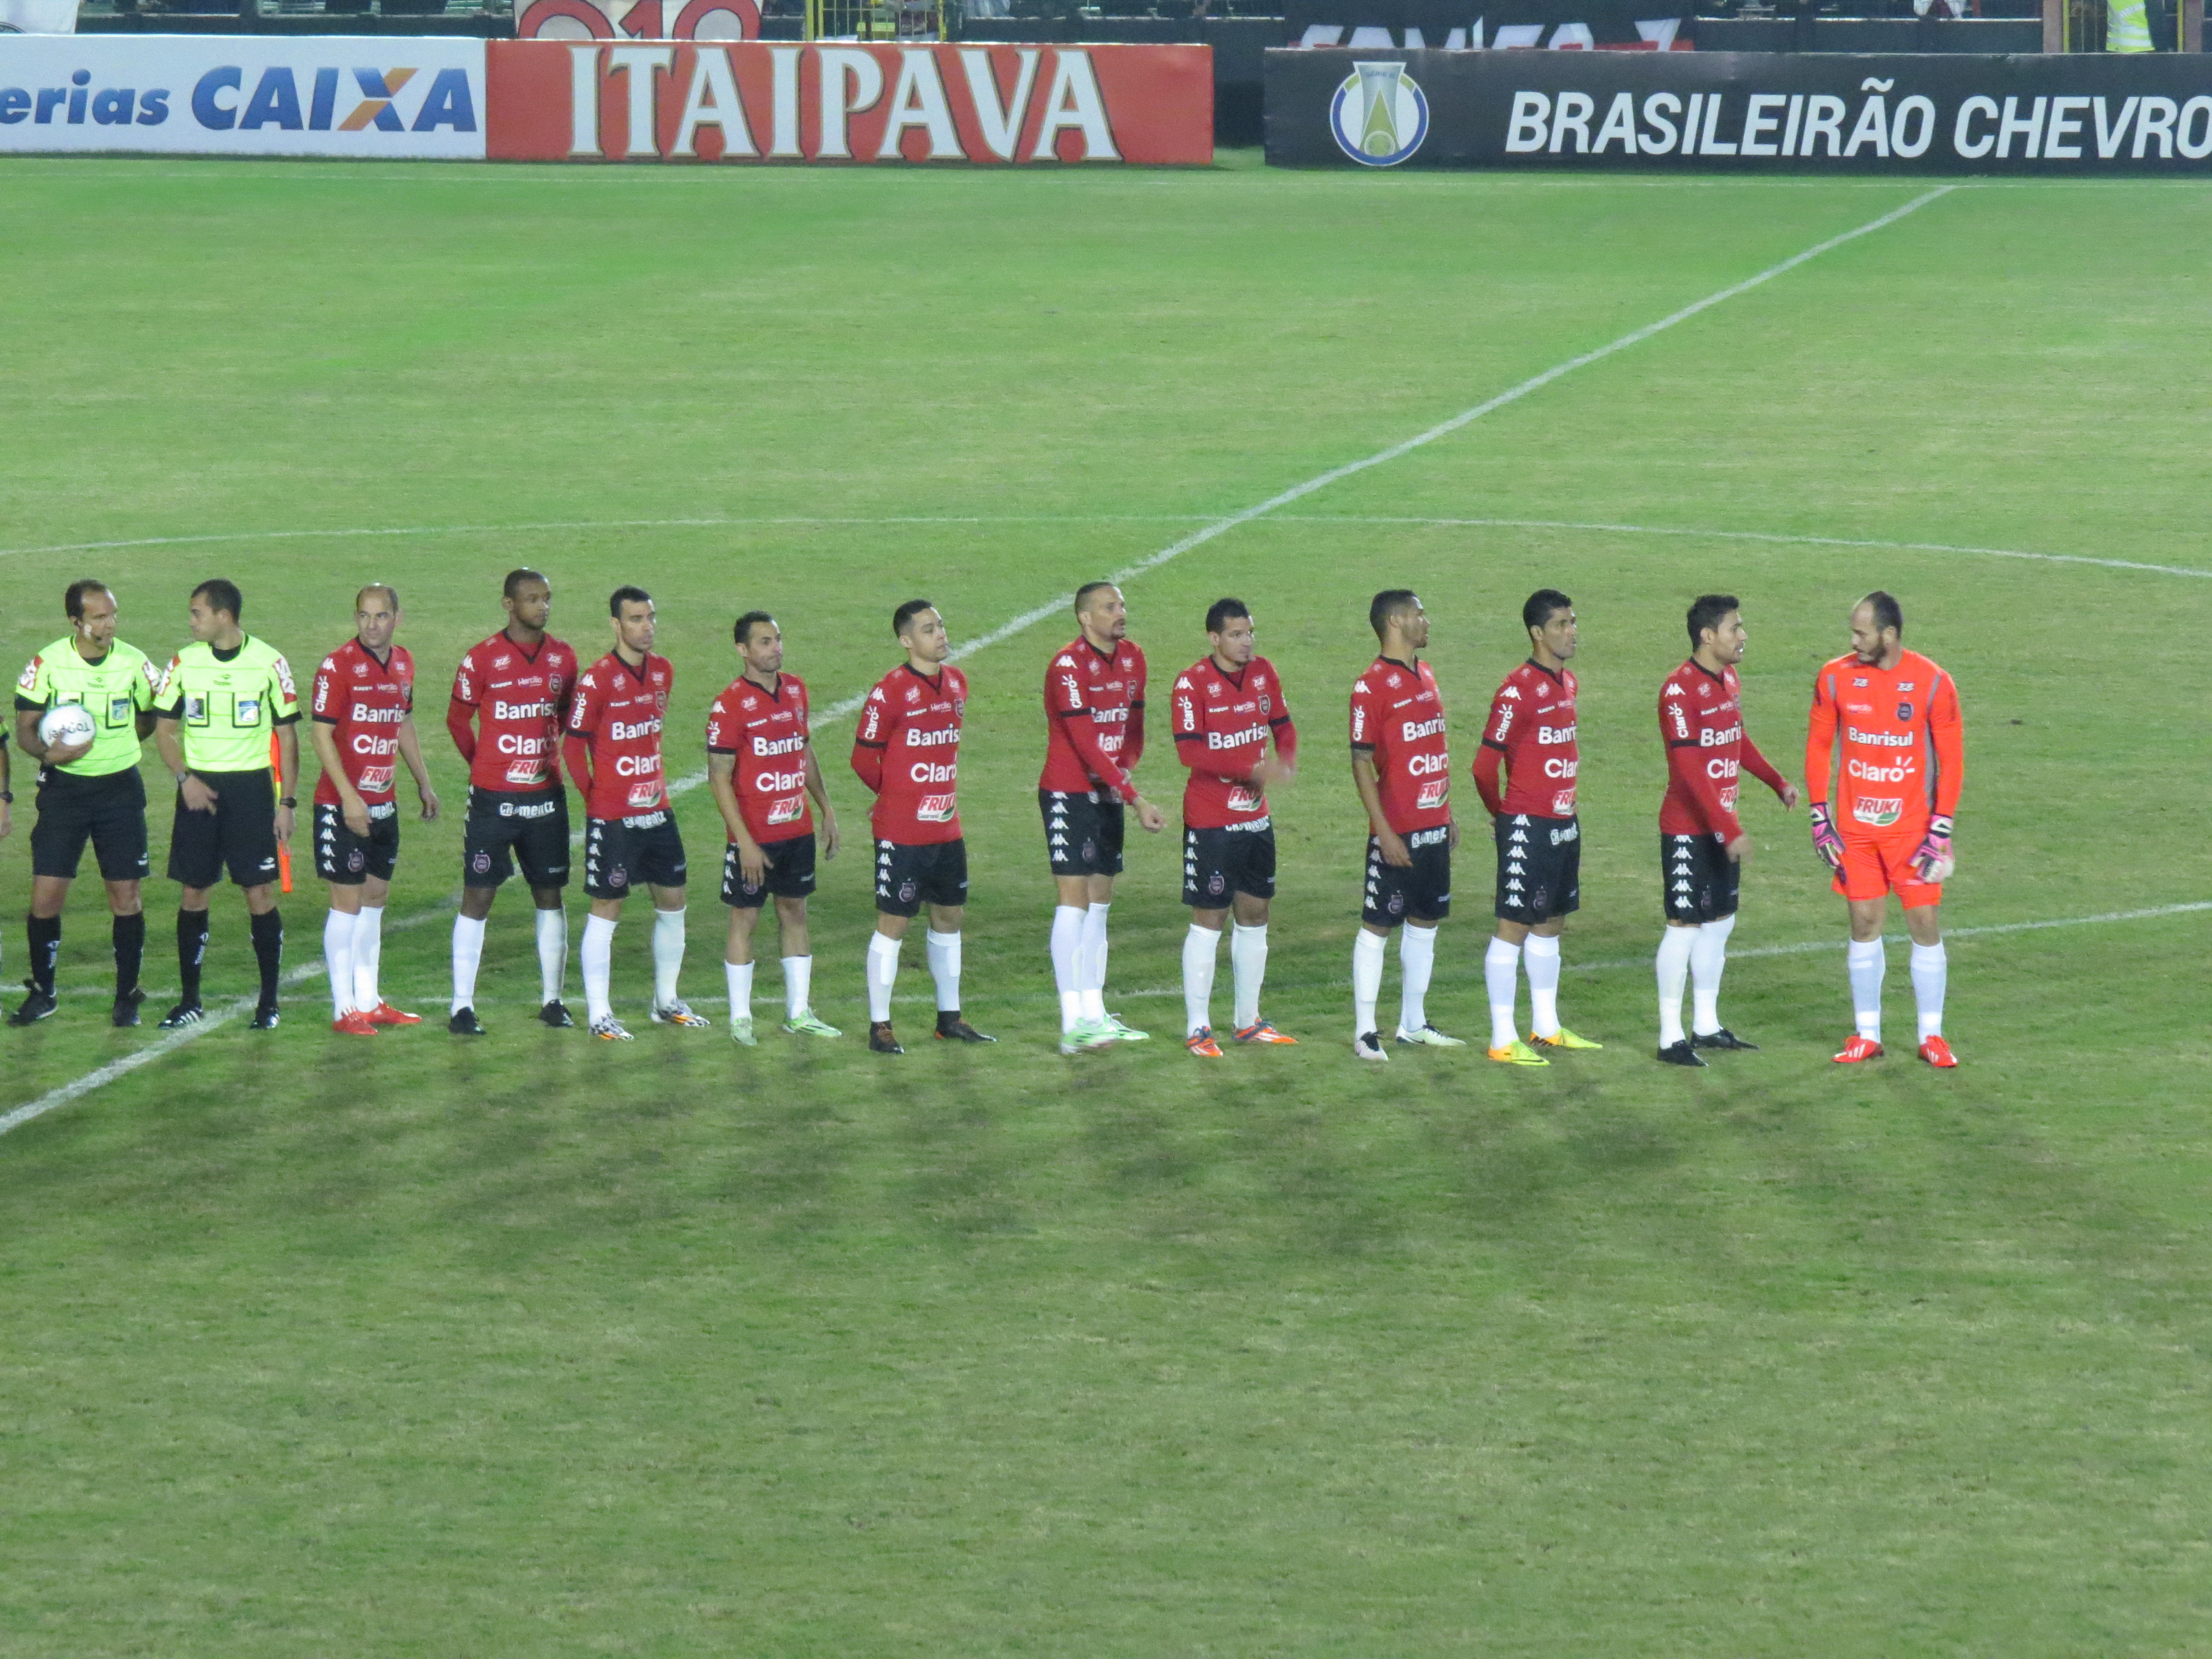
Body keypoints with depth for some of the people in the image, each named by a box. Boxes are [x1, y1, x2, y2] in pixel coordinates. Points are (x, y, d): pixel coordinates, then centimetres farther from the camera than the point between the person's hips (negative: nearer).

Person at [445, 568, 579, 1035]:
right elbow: (457, 719, 5)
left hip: (545, 797, 4)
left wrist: (546, 758, 12)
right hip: (493, 800, -4)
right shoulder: (483, 659, -7)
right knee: (477, 898, -3)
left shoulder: (563, 659, 4)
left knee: (549, 896, 9)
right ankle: (462, 1007, -1)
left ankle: (551, 999, 19)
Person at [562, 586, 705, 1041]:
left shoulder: (662, 672, 7)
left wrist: (658, 782, 12)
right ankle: (599, 1014, 5)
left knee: (672, 901, 12)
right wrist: (594, 795, -5)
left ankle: (667, 1002, 26)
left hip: (656, 810, 7)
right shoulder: (597, 681, -15)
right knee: (606, 909, -1)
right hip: (613, 816, -7)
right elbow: (573, 746, -10)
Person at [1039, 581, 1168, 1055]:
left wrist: (1127, 767, -8)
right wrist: (1136, 799, -25)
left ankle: (1094, 1014, 14)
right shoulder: (1069, 665, -17)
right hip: (1069, 793, -7)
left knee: (1099, 905, 9)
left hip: (1108, 796, 7)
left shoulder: (1132, 659, 7)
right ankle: (1073, 1025, -10)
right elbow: (1086, 744, -22)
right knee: (1074, 903, -9)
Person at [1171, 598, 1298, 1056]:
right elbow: (1189, 752, -21)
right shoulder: (1193, 683, -14)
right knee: (1209, 920, -3)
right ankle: (1197, 1027, 3)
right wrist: (1253, 769, -26)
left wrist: (1285, 763, -9)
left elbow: (1283, 726, 14)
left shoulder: (1263, 673, 5)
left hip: (1255, 818, 7)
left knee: (1254, 916, 12)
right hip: (1210, 823, -7)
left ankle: (1248, 1020, 24)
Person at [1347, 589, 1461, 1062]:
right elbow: (1361, 762, -14)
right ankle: (1365, 1030, 3)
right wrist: (1384, 830, -19)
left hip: (1434, 827, 8)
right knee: (1377, 925, -1)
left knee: (1425, 923, 13)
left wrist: (1448, 813, 17)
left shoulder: (1425, 676, 12)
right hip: (1397, 833, -8)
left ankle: (1413, 1024, 23)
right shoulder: (1372, 685, -12)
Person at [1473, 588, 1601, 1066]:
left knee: (1552, 924, 16)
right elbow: (1485, 765, -16)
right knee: (1514, 927, -4)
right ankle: (1503, 1040, -2)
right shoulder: (1519, 690, -17)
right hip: (1528, 827, -9)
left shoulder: (1567, 682, 10)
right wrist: (1503, 813, -1)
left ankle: (1547, 1028, 26)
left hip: (1563, 823, 9)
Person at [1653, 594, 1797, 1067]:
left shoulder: (1730, 682, 9)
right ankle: (1671, 1038, 1)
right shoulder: (1680, 690, -20)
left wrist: (1777, 782, 24)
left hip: (1722, 828, 9)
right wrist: (1728, 829, -28)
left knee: (1719, 923, 14)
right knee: (1684, 927, -5)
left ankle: (1706, 1027, 24)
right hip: (1688, 829, -9)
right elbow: (1691, 771, -25)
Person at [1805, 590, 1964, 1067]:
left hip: (1911, 827, -2)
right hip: (1855, 829, 2)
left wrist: (1939, 831, -9)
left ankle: (1931, 1036, 9)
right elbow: (1818, 746, 7)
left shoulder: (1932, 683, -9)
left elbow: (1951, 760, -4)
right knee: (1864, 924, 4)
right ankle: (1867, 1035, 13)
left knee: (1926, 926, -1)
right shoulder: (1835, 678, -2)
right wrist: (1820, 819, 1)